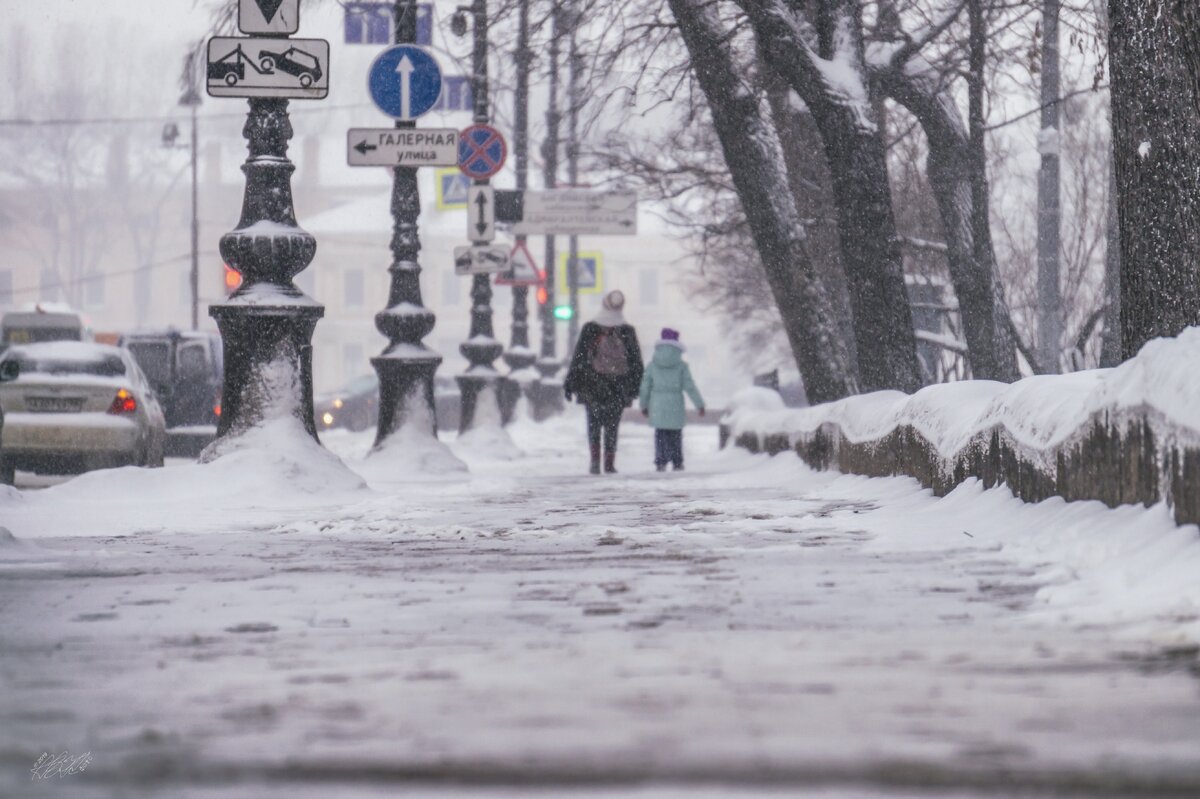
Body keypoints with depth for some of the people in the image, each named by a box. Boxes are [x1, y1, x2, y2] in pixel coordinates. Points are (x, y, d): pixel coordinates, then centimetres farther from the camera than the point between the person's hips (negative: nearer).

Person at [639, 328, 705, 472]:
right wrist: (700, 404, 4)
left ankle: (661, 462, -5)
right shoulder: (681, 366, -3)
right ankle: (677, 462, 10)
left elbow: (645, 386, 6)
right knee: (675, 435, 9)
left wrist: (644, 405, 19)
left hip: (658, 405, 1)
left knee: (660, 434, 5)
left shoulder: (652, 365, 2)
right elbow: (690, 387, -4)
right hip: (675, 405, -1)